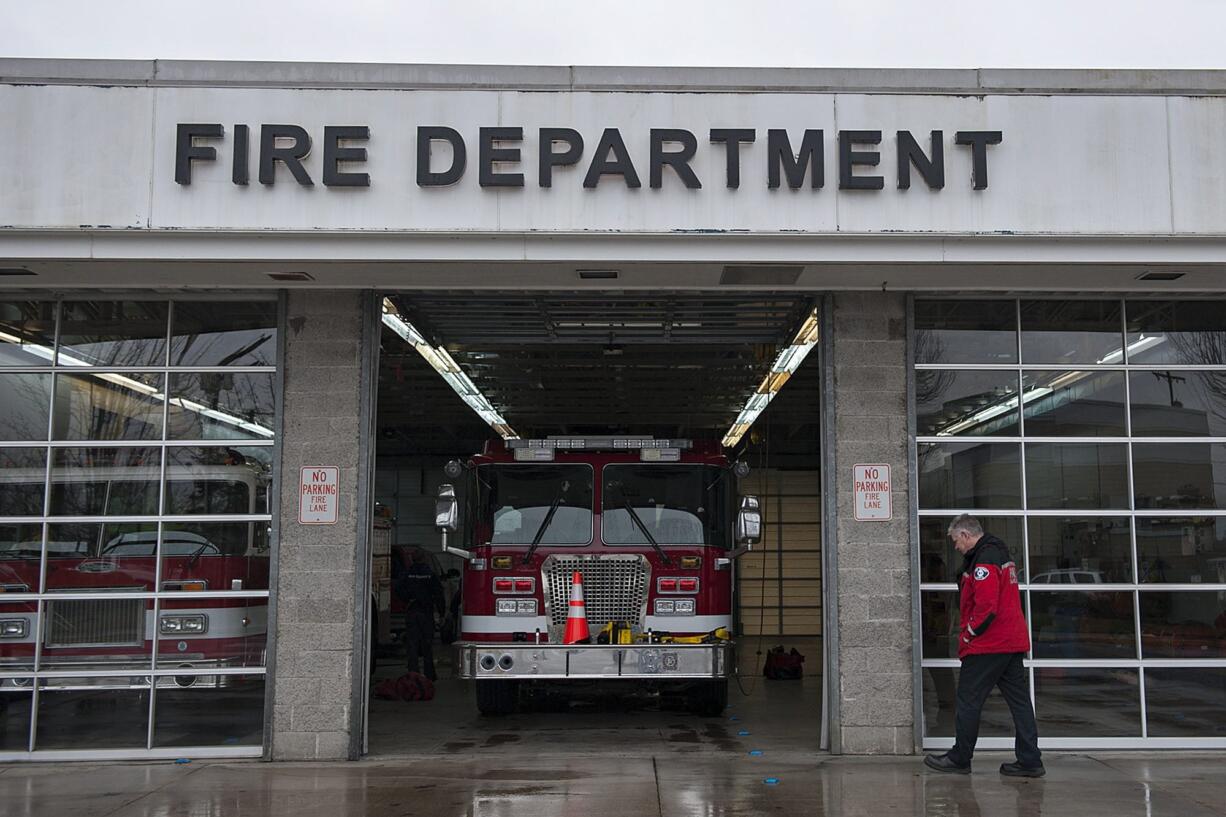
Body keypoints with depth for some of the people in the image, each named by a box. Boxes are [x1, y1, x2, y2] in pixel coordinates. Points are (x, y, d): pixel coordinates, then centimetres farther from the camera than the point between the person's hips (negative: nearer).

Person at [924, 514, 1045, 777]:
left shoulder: (983, 561, -15)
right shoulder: (1000, 554, 18)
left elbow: (986, 607, -24)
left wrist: (967, 636, -11)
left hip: (987, 646, -10)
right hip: (1012, 643, 10)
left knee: (968, 701, 1)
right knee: (1019, 701, 8)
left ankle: (959, 758, 9)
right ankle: (1030, 761, 9)